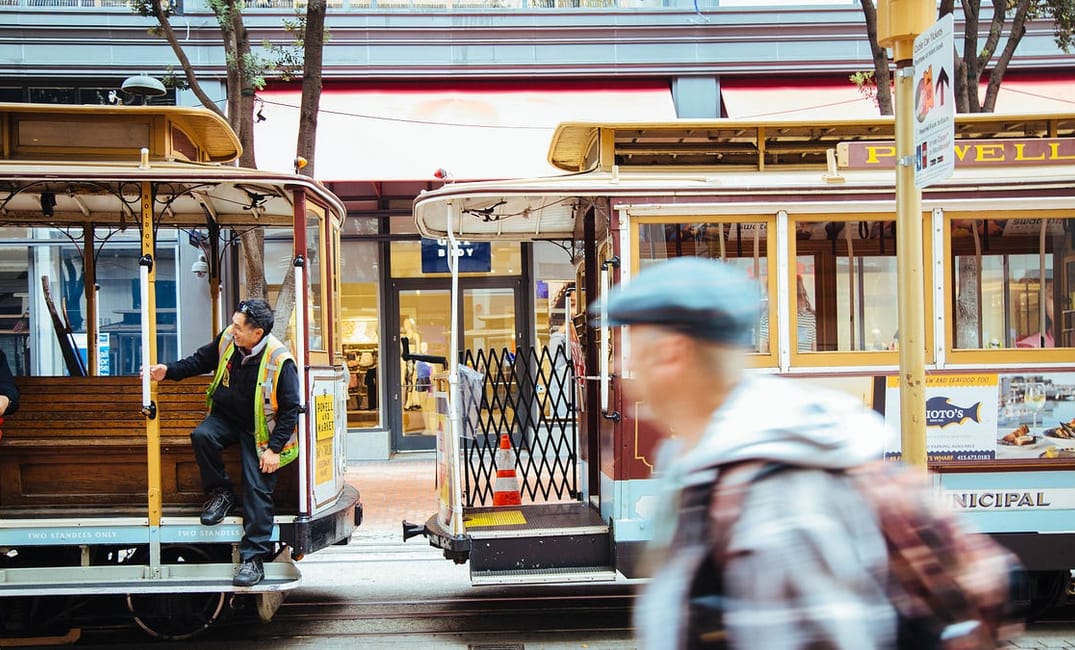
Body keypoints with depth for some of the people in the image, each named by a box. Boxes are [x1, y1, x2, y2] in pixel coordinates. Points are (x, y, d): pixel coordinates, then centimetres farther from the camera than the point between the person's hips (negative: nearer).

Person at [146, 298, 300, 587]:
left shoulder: (280, 361, -24)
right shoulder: (228, 339, -8)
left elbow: (290, 409, -17)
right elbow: (201, 360, 12)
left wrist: (274, 448, -20)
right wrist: (169, 371, -1)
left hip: (258, 431, -4)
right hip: (225, 415, 5)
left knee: (258, 491, -12)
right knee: (202, 436, -29)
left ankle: (254, 558, -6)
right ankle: (220, 493, -4)